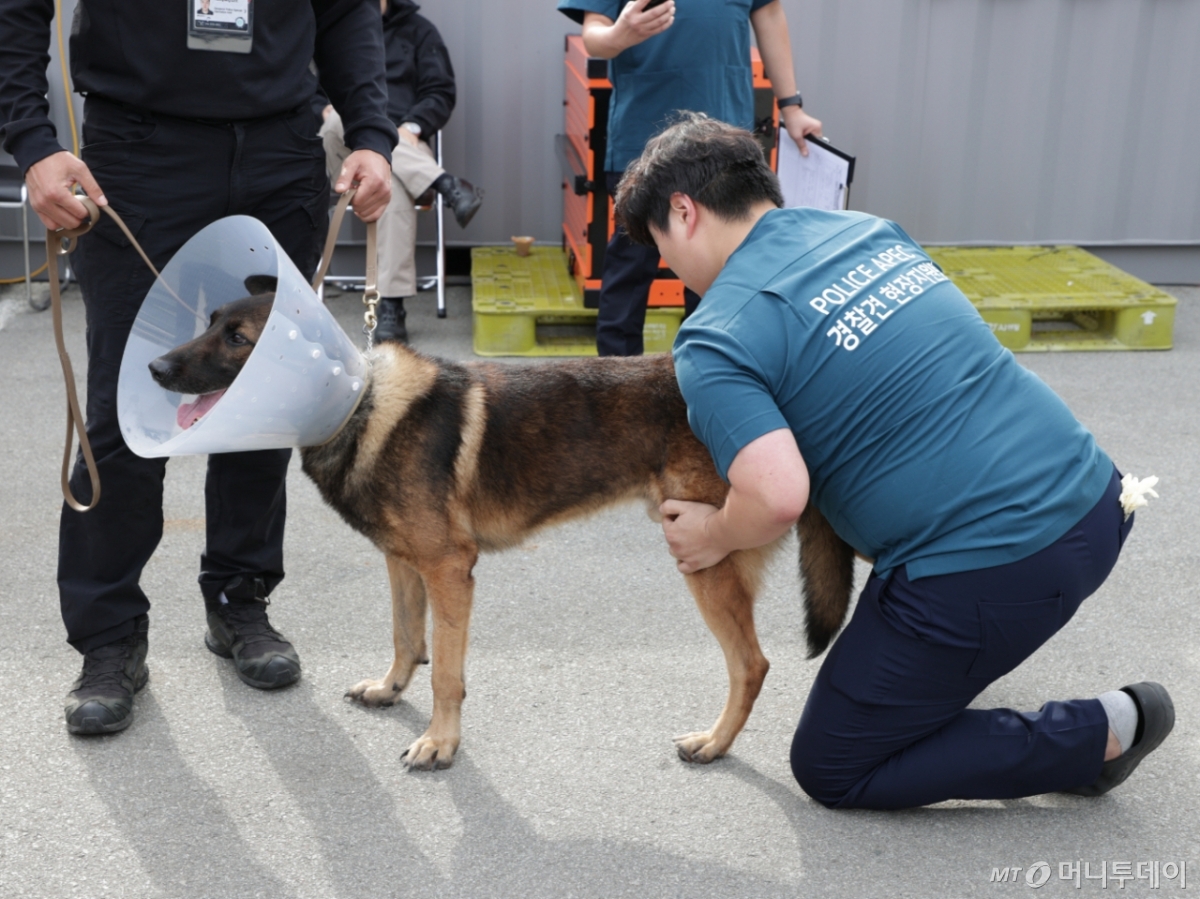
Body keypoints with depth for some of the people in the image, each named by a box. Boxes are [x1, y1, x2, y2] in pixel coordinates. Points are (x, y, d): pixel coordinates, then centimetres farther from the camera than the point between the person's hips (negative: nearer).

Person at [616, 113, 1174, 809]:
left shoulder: (716, 339, -10)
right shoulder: (870, 229, 12)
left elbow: (778, 497, -24)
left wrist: (713, 537, -1)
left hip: (989, 573, -8)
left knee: (832, 770, 12)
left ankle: (1100, 735, 9)